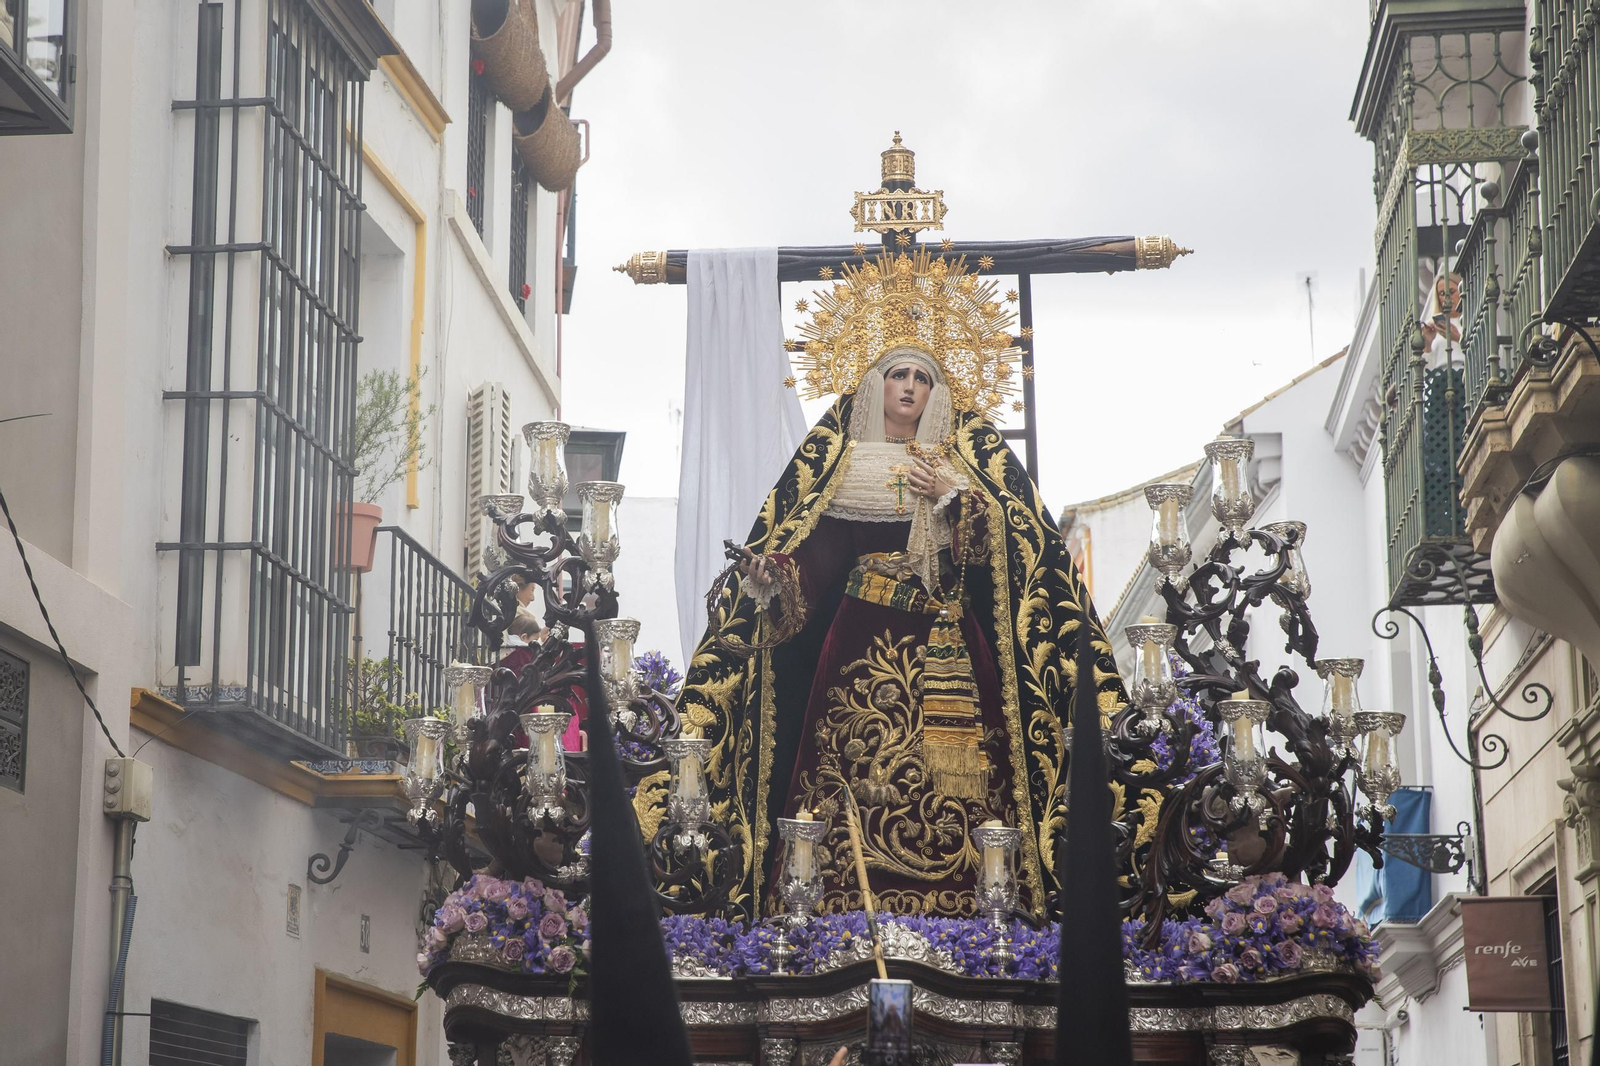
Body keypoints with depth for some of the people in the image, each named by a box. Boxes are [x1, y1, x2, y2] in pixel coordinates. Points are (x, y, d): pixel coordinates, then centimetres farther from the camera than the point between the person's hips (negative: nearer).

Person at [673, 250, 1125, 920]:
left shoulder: (971, 459, 12)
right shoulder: (835, 460, 11)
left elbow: (1002, 550, 1)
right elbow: (809, 560, 4)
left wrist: (951, 498, -10)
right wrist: (768, 584, -15)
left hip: (947, 655, 1)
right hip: (859, 650, -1)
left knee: (949, 782, -8)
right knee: (856, 784, -8)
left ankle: (956, 909, -6)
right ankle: (847, 920, -5)